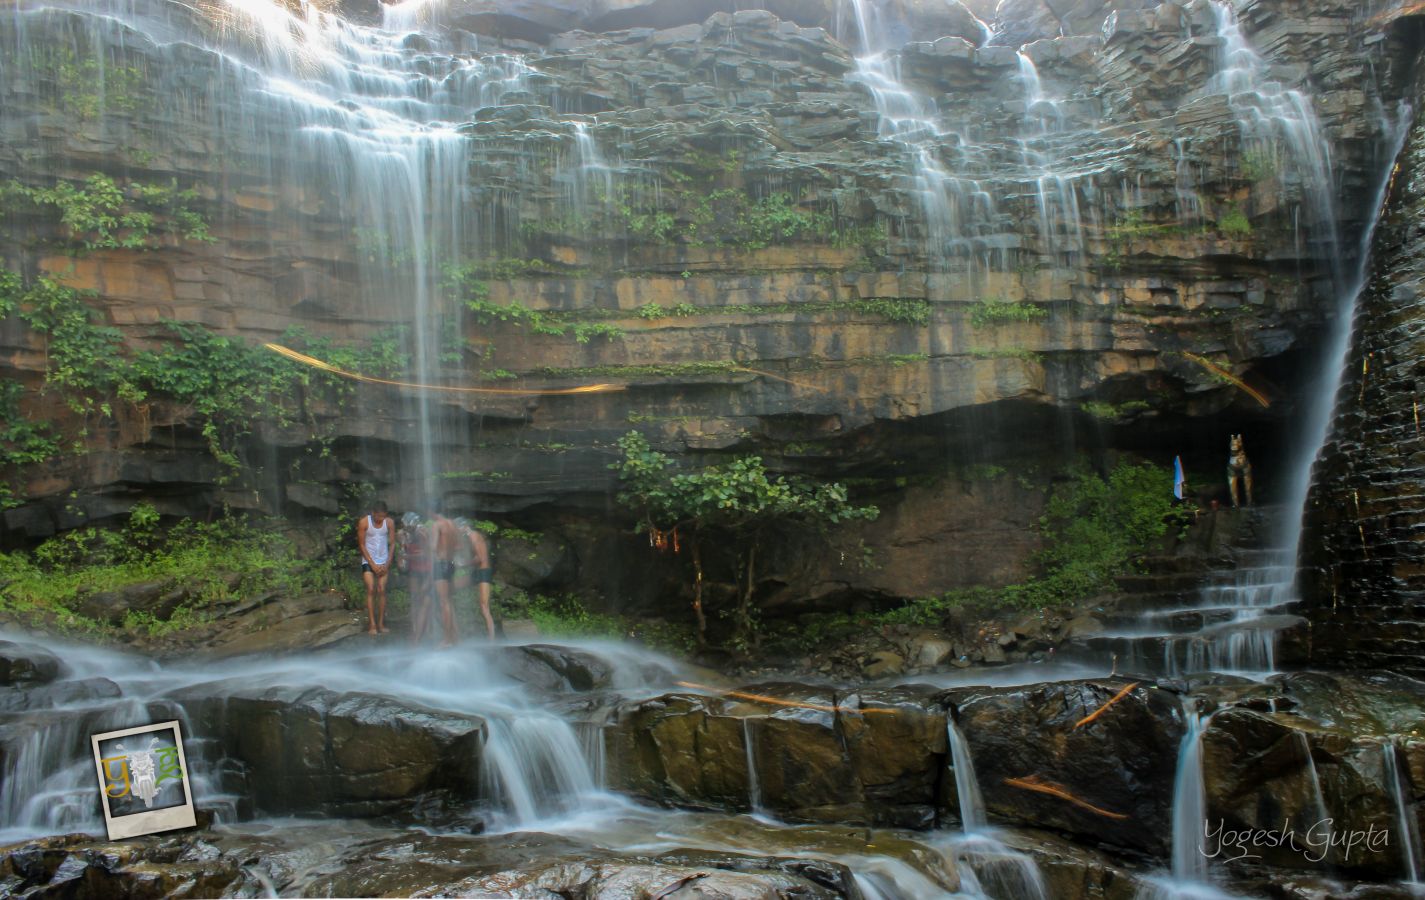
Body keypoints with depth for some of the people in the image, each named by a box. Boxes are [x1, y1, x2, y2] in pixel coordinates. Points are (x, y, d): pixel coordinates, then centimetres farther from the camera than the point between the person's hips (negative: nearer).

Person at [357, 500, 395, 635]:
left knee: (382, 591, -1)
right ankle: (372, 625, -9)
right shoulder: (364, 522, -13)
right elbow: (362, 545, -8)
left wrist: (387, 563, -8)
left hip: (384, 562, 2)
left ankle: (381, 624, 4)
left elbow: (392, 543, -2)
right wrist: (372, 564, -11)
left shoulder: (389, 522, -7)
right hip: (368, 561, -2)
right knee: (371, 590, -10)